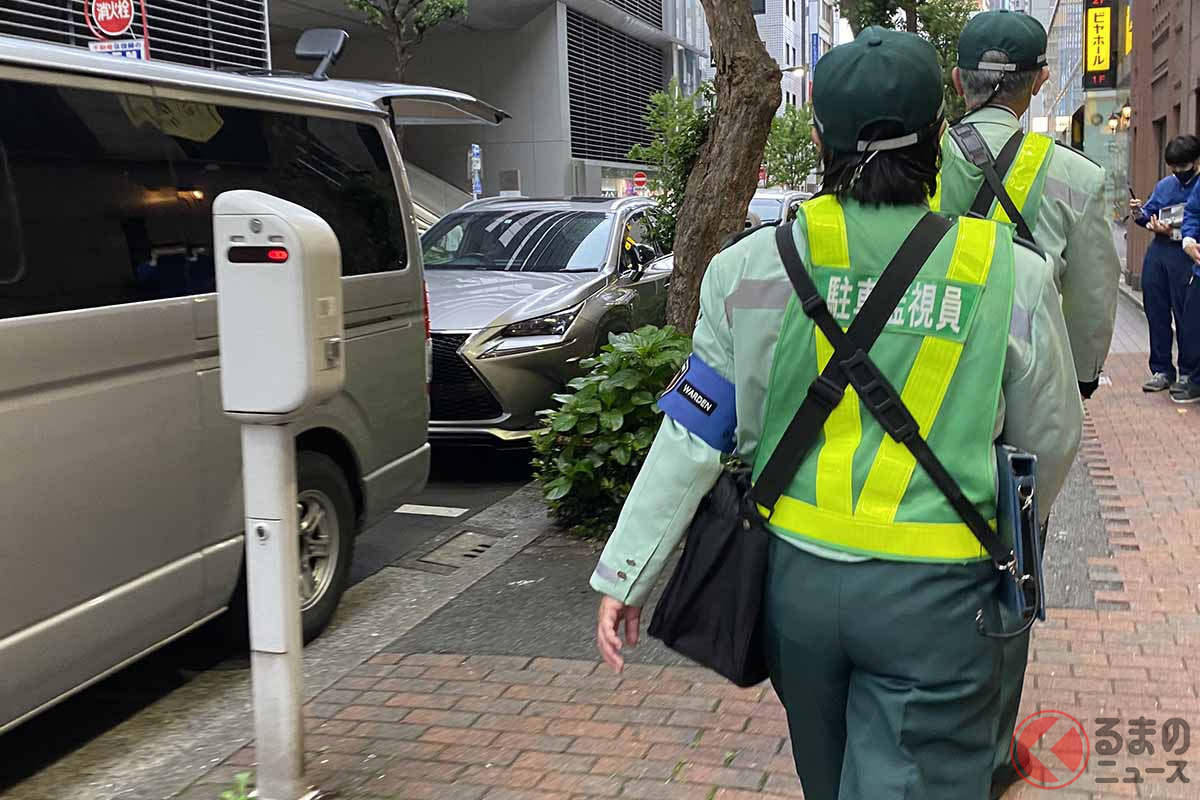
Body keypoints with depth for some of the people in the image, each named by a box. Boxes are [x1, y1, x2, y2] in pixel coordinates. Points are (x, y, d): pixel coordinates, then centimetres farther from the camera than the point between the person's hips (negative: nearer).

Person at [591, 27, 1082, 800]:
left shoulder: (755, 267, -7)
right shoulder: (1012, 276, -8)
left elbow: (694, 437, -5)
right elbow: (1050, 448, 5)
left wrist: (627, 573, 2)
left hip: (795, 575, 3)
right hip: (934, 595, -3)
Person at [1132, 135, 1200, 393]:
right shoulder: (1165, 185, 15)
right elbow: (1148, 215, 18)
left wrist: (1172, 231, -24)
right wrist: (1139, 213, -4)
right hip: (1157, 251, 6)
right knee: (1156, 314, 10)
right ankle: (1162, 370, 21)